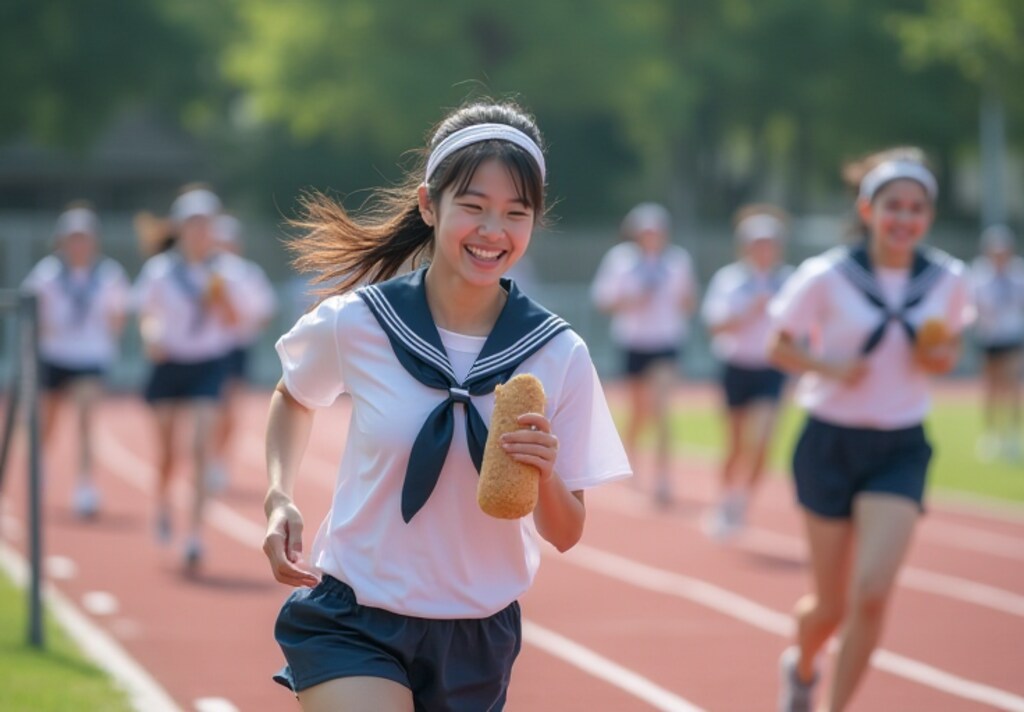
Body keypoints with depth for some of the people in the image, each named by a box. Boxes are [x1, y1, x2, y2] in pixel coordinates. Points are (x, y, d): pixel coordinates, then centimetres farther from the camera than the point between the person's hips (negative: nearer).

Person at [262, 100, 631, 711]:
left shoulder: (559, 356, -7)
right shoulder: (353, 324, -10)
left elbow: (565, 534, -1)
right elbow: (293, 399, 14)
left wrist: (544, 477, -22)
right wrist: (280, 500, -2)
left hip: (478, 638, 3)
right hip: (352, 628, -2)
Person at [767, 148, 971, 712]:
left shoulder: (949, 280, -4)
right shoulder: (825, 277, -13)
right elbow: (781, 347, -3)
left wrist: (940, 358, -11)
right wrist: (830, 367, -22)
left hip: (901, 451, 1)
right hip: (830, 446, -1)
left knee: (872, 596, -16)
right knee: (831, 606, 8)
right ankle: (801, 666, 44)